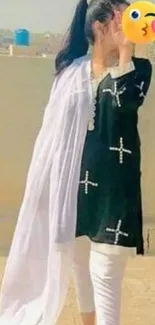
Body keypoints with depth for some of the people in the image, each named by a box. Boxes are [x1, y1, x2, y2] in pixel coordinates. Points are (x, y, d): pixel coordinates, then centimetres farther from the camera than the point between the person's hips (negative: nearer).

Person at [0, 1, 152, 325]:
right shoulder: (72, 69, 6)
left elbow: (126, 101, -23)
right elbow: (56, 127, 9)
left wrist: (125, 52, -17)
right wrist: (49, 180, 7)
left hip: (114, 182, -3)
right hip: (75, 179, 4)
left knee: (105, 273, -5)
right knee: (76, 260, 18)